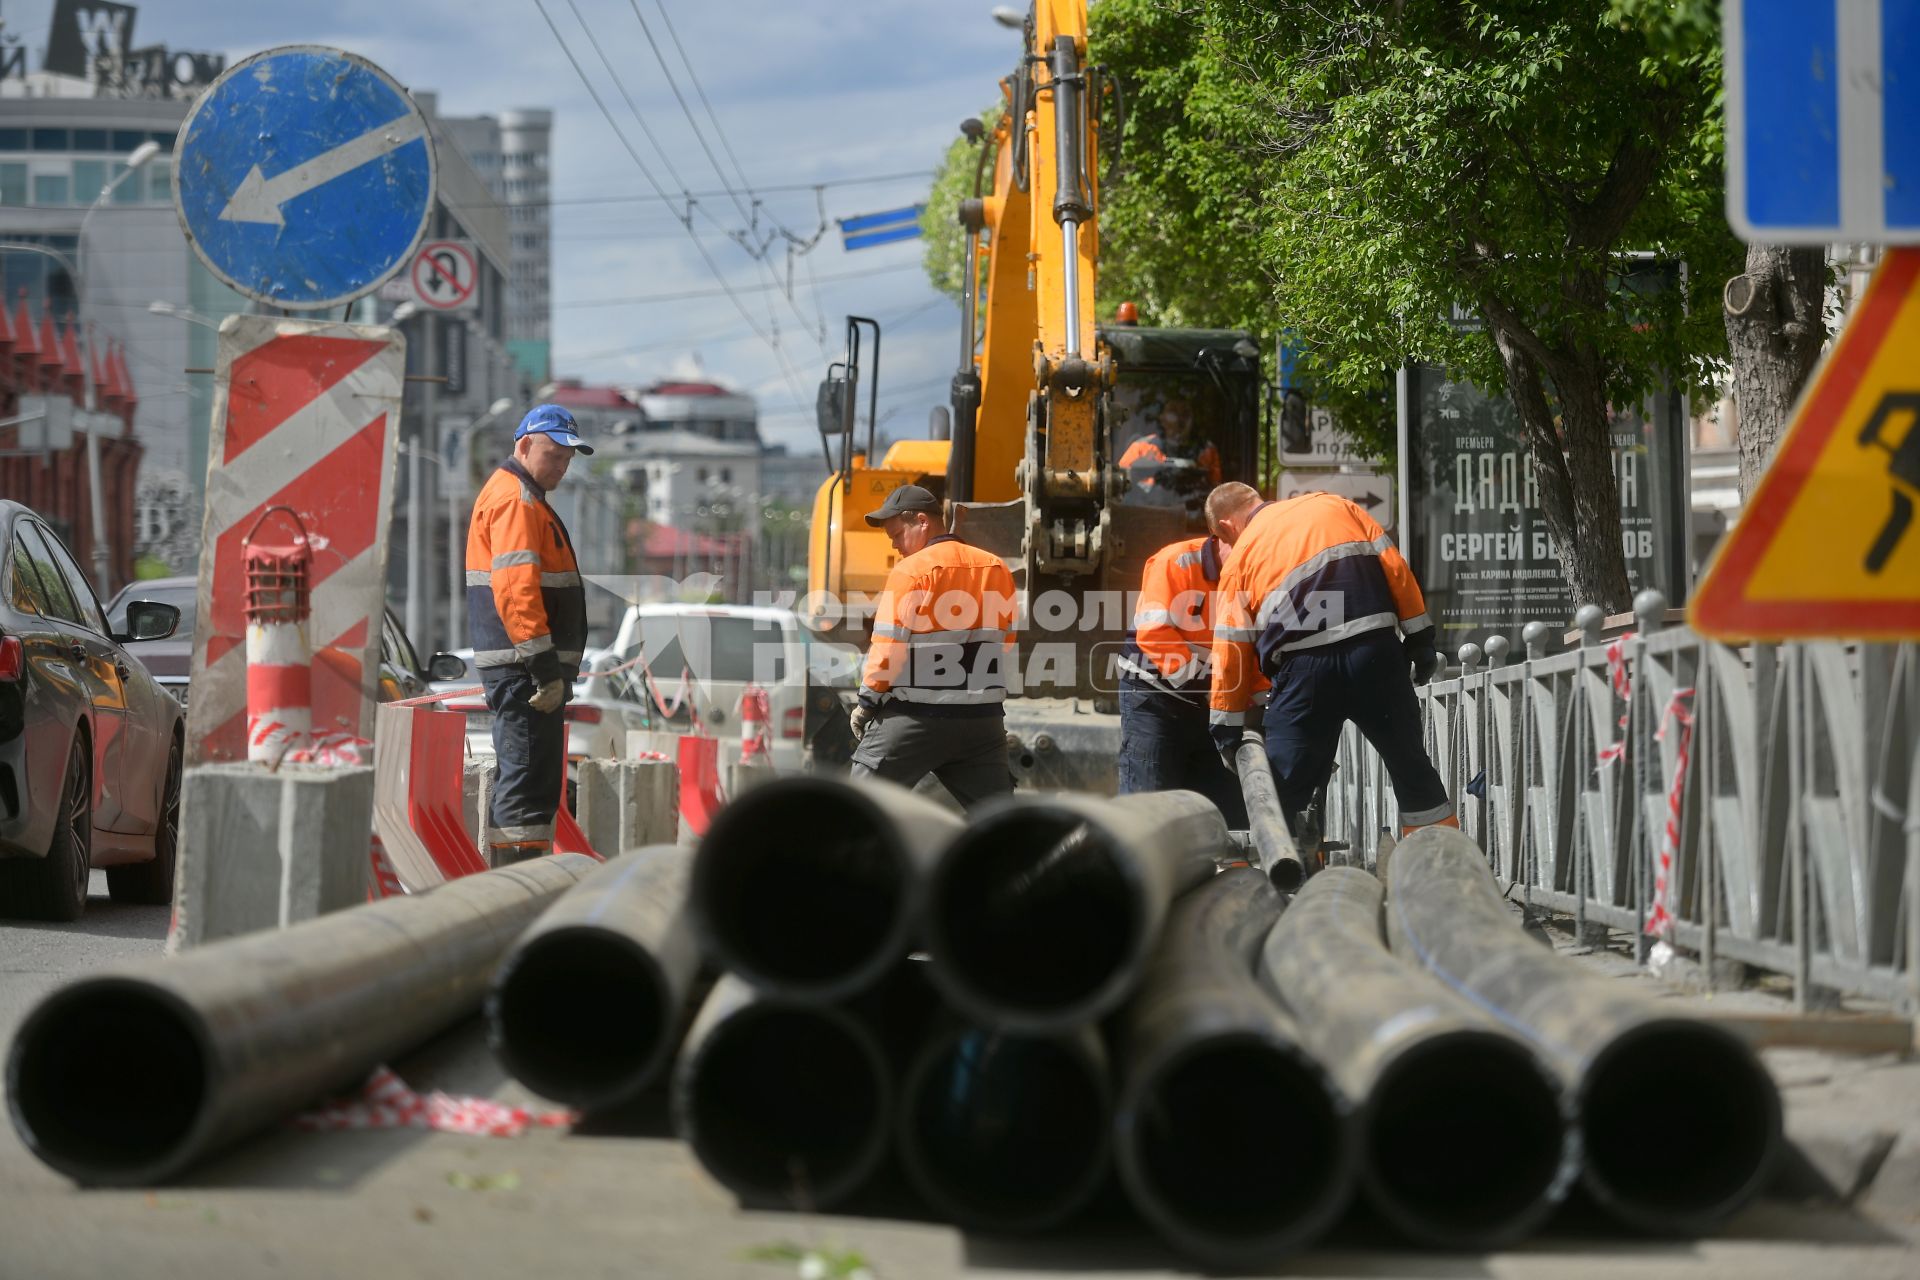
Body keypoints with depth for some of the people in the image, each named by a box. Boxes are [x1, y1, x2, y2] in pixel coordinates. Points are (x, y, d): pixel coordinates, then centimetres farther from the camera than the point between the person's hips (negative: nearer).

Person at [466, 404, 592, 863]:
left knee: (528, 783, 15)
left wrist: (553, 666, 24)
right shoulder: (514, 498, -11)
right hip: (523, 667, -11)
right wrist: (545, 666, -26)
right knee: (528, 784, -12)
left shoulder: (525, 498, 23)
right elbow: (516, 589, -22)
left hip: (528, 669, 11)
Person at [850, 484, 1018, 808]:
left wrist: (867, 702, -2)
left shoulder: (911, 570, -9)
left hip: (916, 718, -5)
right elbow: (1006, 644, 14)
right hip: (983, 718, 5)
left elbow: (890, 645, -12)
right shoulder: (997, 568, 9)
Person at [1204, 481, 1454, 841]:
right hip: (1375, 648, 2)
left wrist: (1227, 725, 17)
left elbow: (1231, 649, 11)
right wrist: (1419, 636, 12)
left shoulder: (1240, 557, 13)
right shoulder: (1335, 505, 18)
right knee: (1413, 771, 13)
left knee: (1283, 791, 6)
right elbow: (1394, 567, 9)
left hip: (1303, 668, -2)